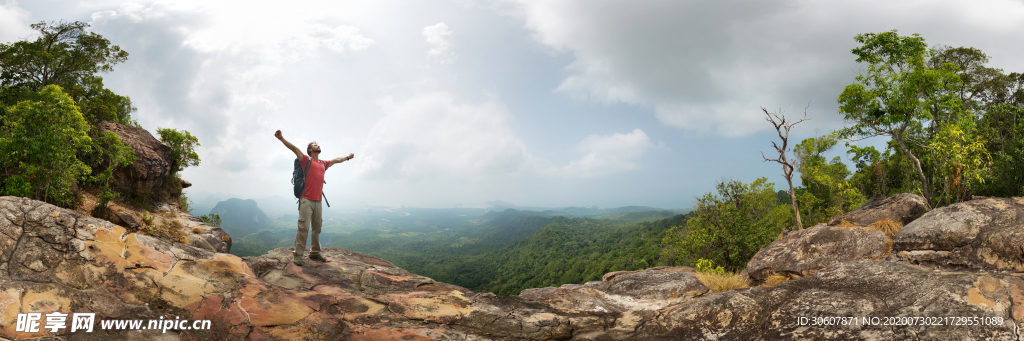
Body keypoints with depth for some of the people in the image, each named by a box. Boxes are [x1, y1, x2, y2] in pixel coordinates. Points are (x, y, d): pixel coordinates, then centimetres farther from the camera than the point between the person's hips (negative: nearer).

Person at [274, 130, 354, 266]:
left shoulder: (323, 164, 20)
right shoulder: (306, 160, 4)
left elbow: (336, 160, 38)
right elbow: (294, 148, -10)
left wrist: (347, 157, 53)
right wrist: (281, 138, -23)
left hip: (318, 201, 6)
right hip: (306, 200, -6)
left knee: (317, 228, 8)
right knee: (303, 227, -10)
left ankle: (314, 253, 17)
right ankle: (297, 255, -7)